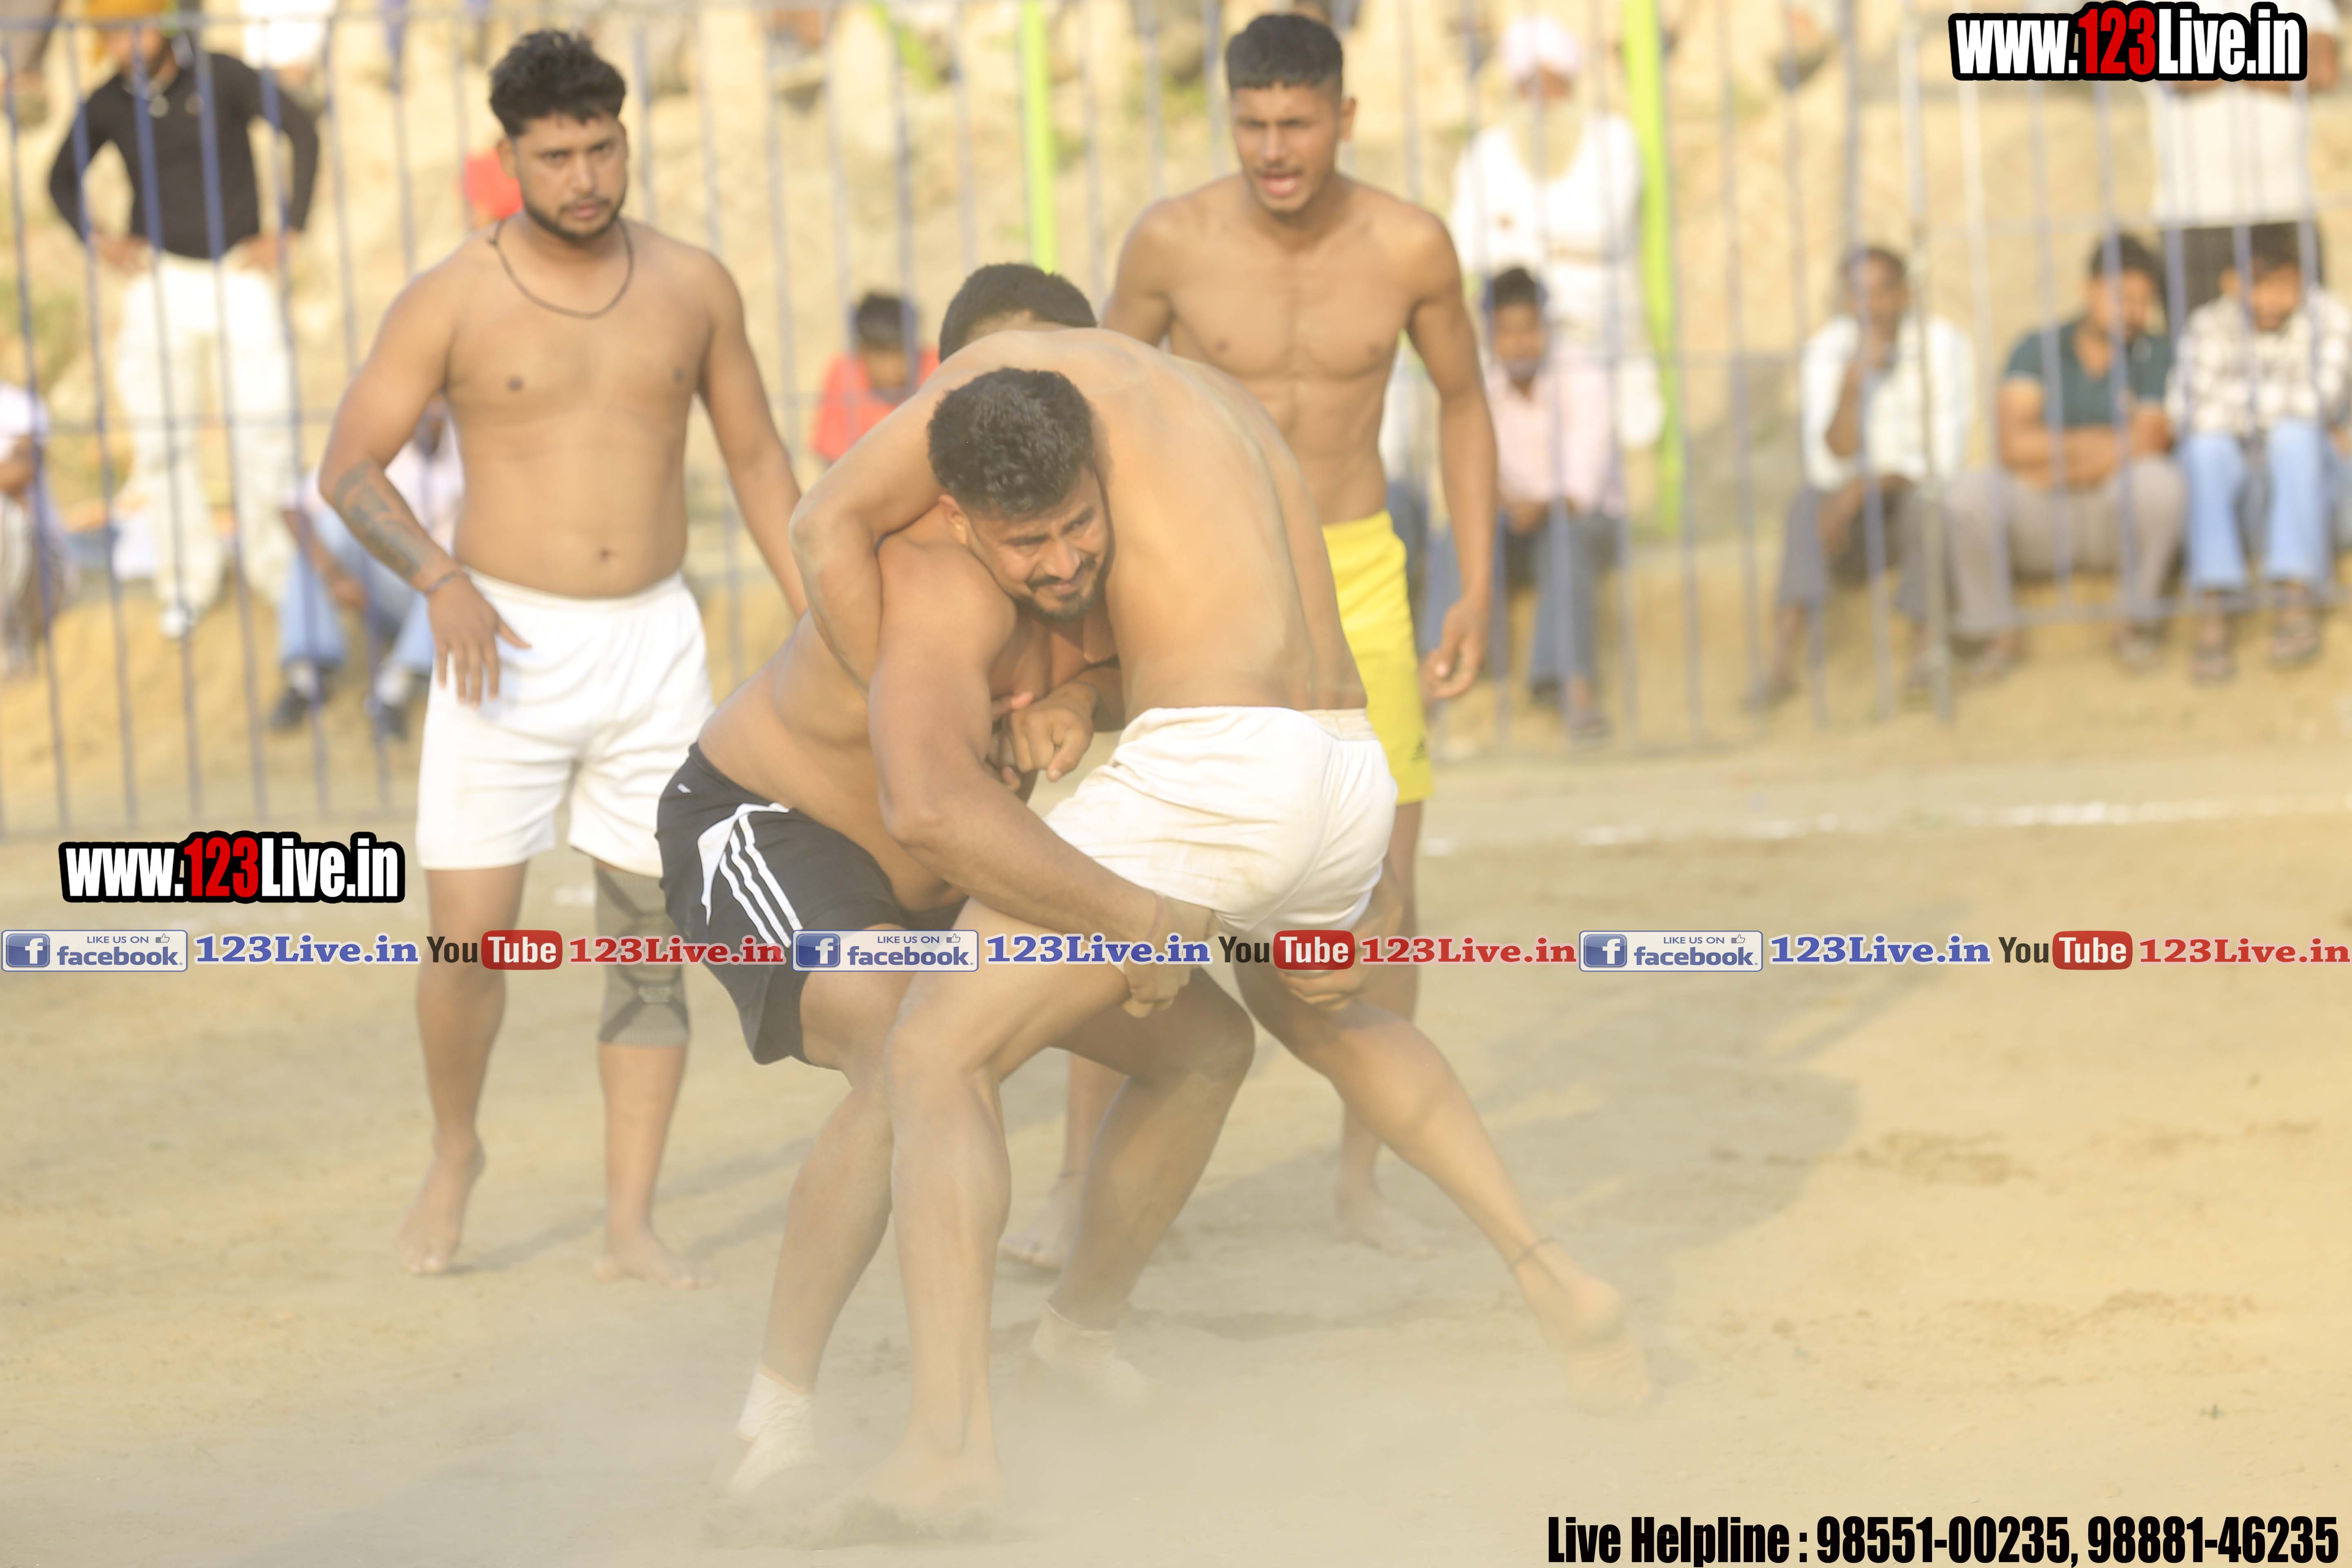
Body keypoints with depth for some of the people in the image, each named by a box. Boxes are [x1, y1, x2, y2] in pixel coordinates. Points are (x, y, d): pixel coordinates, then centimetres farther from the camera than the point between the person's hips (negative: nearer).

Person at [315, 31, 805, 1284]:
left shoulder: (691, 285, 2)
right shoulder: (450, 301, -8)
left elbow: (756, 458, 11)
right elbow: (348, 472, -7)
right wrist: (440, 581, -24)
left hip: (653, 649, 2)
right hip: (505, 649, -2)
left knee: (650, 941, 0)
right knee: (468, 937, -5)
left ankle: (631, 1226, 5)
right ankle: (453, 1149, 24)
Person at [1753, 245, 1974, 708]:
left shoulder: (1943, 344, -8)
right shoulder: (1825, 352, -4)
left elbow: (1943, 459, -14)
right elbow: (1829, 466, -14)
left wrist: (1866, 485, -28)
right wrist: (1854, 380, -26)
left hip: (1917, 501, -1)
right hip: (1854, 531, 2)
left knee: (1923, 500, -35)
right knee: (1810, 501, -30)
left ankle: (1924, 651, -39)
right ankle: (1784, 650, -43)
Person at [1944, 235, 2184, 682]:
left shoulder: (2156, 355, 2)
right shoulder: (2037, 350, 6)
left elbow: (2147, 447, -10)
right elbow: (2016, 444, -7)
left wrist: (2056, 470, -10)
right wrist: (2104, 442, -9)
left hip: (2117, 522, -1)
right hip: (2040, 524, 1)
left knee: (2159, 483, -34)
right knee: (1970, 491, -28)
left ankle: (2138, 624, -10)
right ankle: (1999, 632, -8)